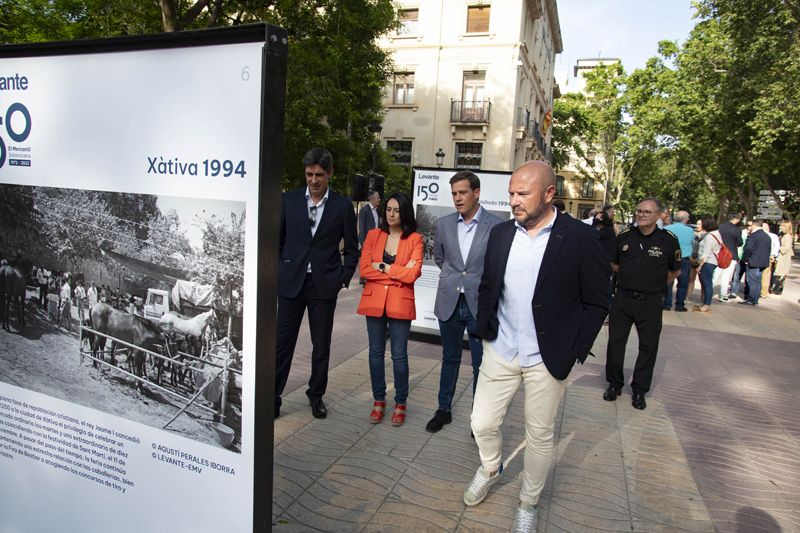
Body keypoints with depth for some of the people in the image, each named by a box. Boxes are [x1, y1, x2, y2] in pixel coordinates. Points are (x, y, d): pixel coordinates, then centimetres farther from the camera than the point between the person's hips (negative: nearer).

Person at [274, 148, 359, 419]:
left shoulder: (343, 206, 0)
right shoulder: (289, 199, 3)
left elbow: (351, 248, 5)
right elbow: (277, 238, 10)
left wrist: (344, 278, -2)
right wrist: (279, 270, 4)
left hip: (324, 284, 0)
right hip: (291, 282, 1)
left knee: (321, 345, 10)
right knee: (282, 343, 3)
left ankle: (316, 395, 27)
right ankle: (273, 397, 15)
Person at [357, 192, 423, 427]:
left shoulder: (414, 239, -3)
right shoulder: (373, 235, 4)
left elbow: (412, 274, -13)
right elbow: (365, 270, -6)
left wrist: (383, 267, -8)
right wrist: (398, 272, -10)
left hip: (400, 303, -2)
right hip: (374, 301, 3)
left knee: (399, 354, 4)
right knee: (376, 352, 11)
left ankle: (400, 403, 22)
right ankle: (378, 400, 27)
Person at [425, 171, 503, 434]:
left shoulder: (497, 226, -9)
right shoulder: (443, 224, 3)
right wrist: (452, 276, 11)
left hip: (480, 304, -3)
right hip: (449, 302, 3)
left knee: (481, 365, 7)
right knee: (449, 359, 17)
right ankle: (444, 409, 32)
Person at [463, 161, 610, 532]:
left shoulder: (580, 238, -12)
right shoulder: (500, 233, 2)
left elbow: (597, 303, -7)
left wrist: (573, 354, -10)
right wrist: (483, 329, 5)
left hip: (547, 360, -3)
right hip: (500, 352, 4)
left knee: (539, 437, 12)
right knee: (482, 424, 11)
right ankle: (489, 469, 44)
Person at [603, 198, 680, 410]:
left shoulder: (668, 240, -6)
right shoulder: (624, 237, 0)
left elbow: (674, 271, 9)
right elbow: (613, 263, 16)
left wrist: (655, 285, 8)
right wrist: (630, 278, 11)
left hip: (651, 302, -1)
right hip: (622, 298, 2)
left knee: (648, 346, 7)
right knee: (615, 342, 6)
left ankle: (639, 390, 22)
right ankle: (614, 384, 22)